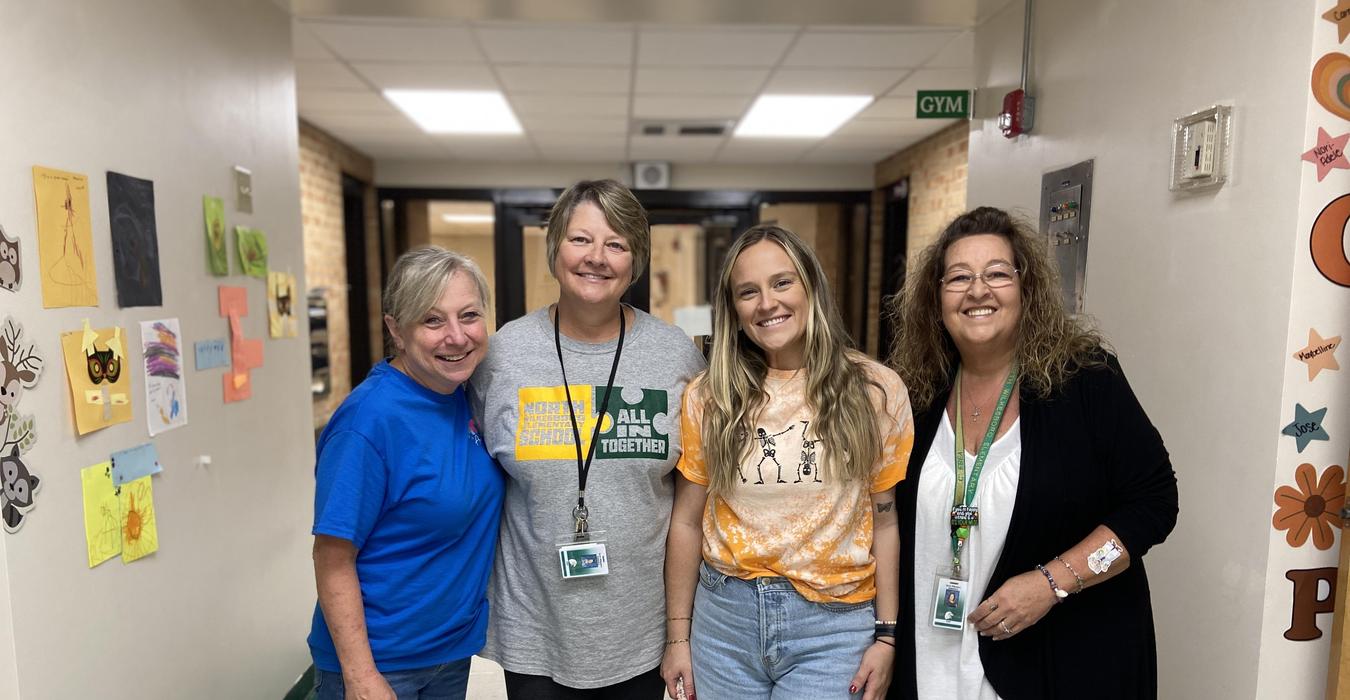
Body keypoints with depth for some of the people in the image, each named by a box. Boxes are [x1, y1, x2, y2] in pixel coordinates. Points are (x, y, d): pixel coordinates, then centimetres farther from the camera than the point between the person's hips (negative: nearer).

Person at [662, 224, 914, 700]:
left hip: (833, 625, -1)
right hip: (724, 615, 2)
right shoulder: (708, 397, -3)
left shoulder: (874, 391, -5)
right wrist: (678, 635, 4)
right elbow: (687, 522, 2)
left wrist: (886, 635, -1)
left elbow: (887, 521, -1)